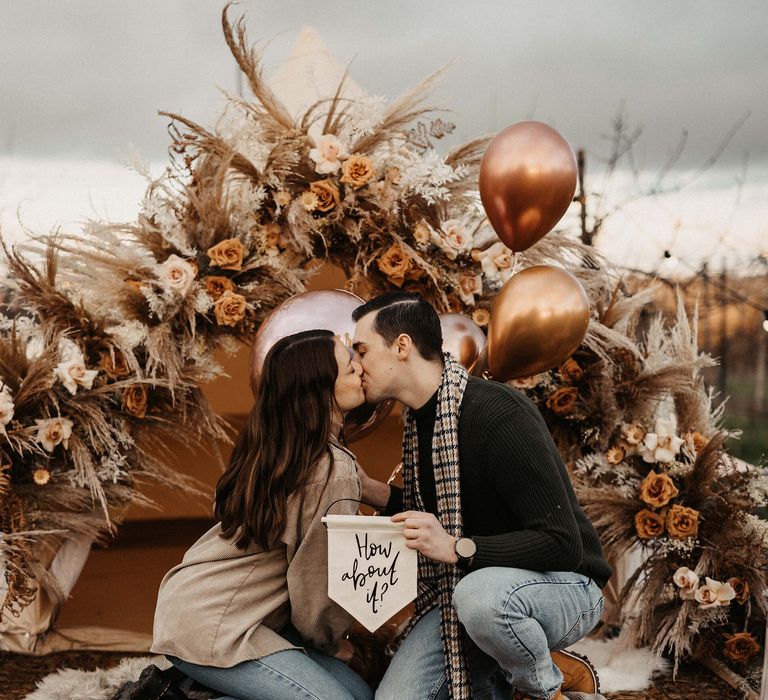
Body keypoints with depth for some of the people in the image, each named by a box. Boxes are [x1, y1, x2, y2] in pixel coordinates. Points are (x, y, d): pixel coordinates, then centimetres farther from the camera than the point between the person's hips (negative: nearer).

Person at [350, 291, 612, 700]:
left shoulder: (499, 414, -23)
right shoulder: (419, 419, 4)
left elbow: (562, 545, -25)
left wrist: (457, 549, -34)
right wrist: (371, 491, 2)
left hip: (561, 585, -7)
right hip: (467, 585, 7)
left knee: (481, 594, -41)